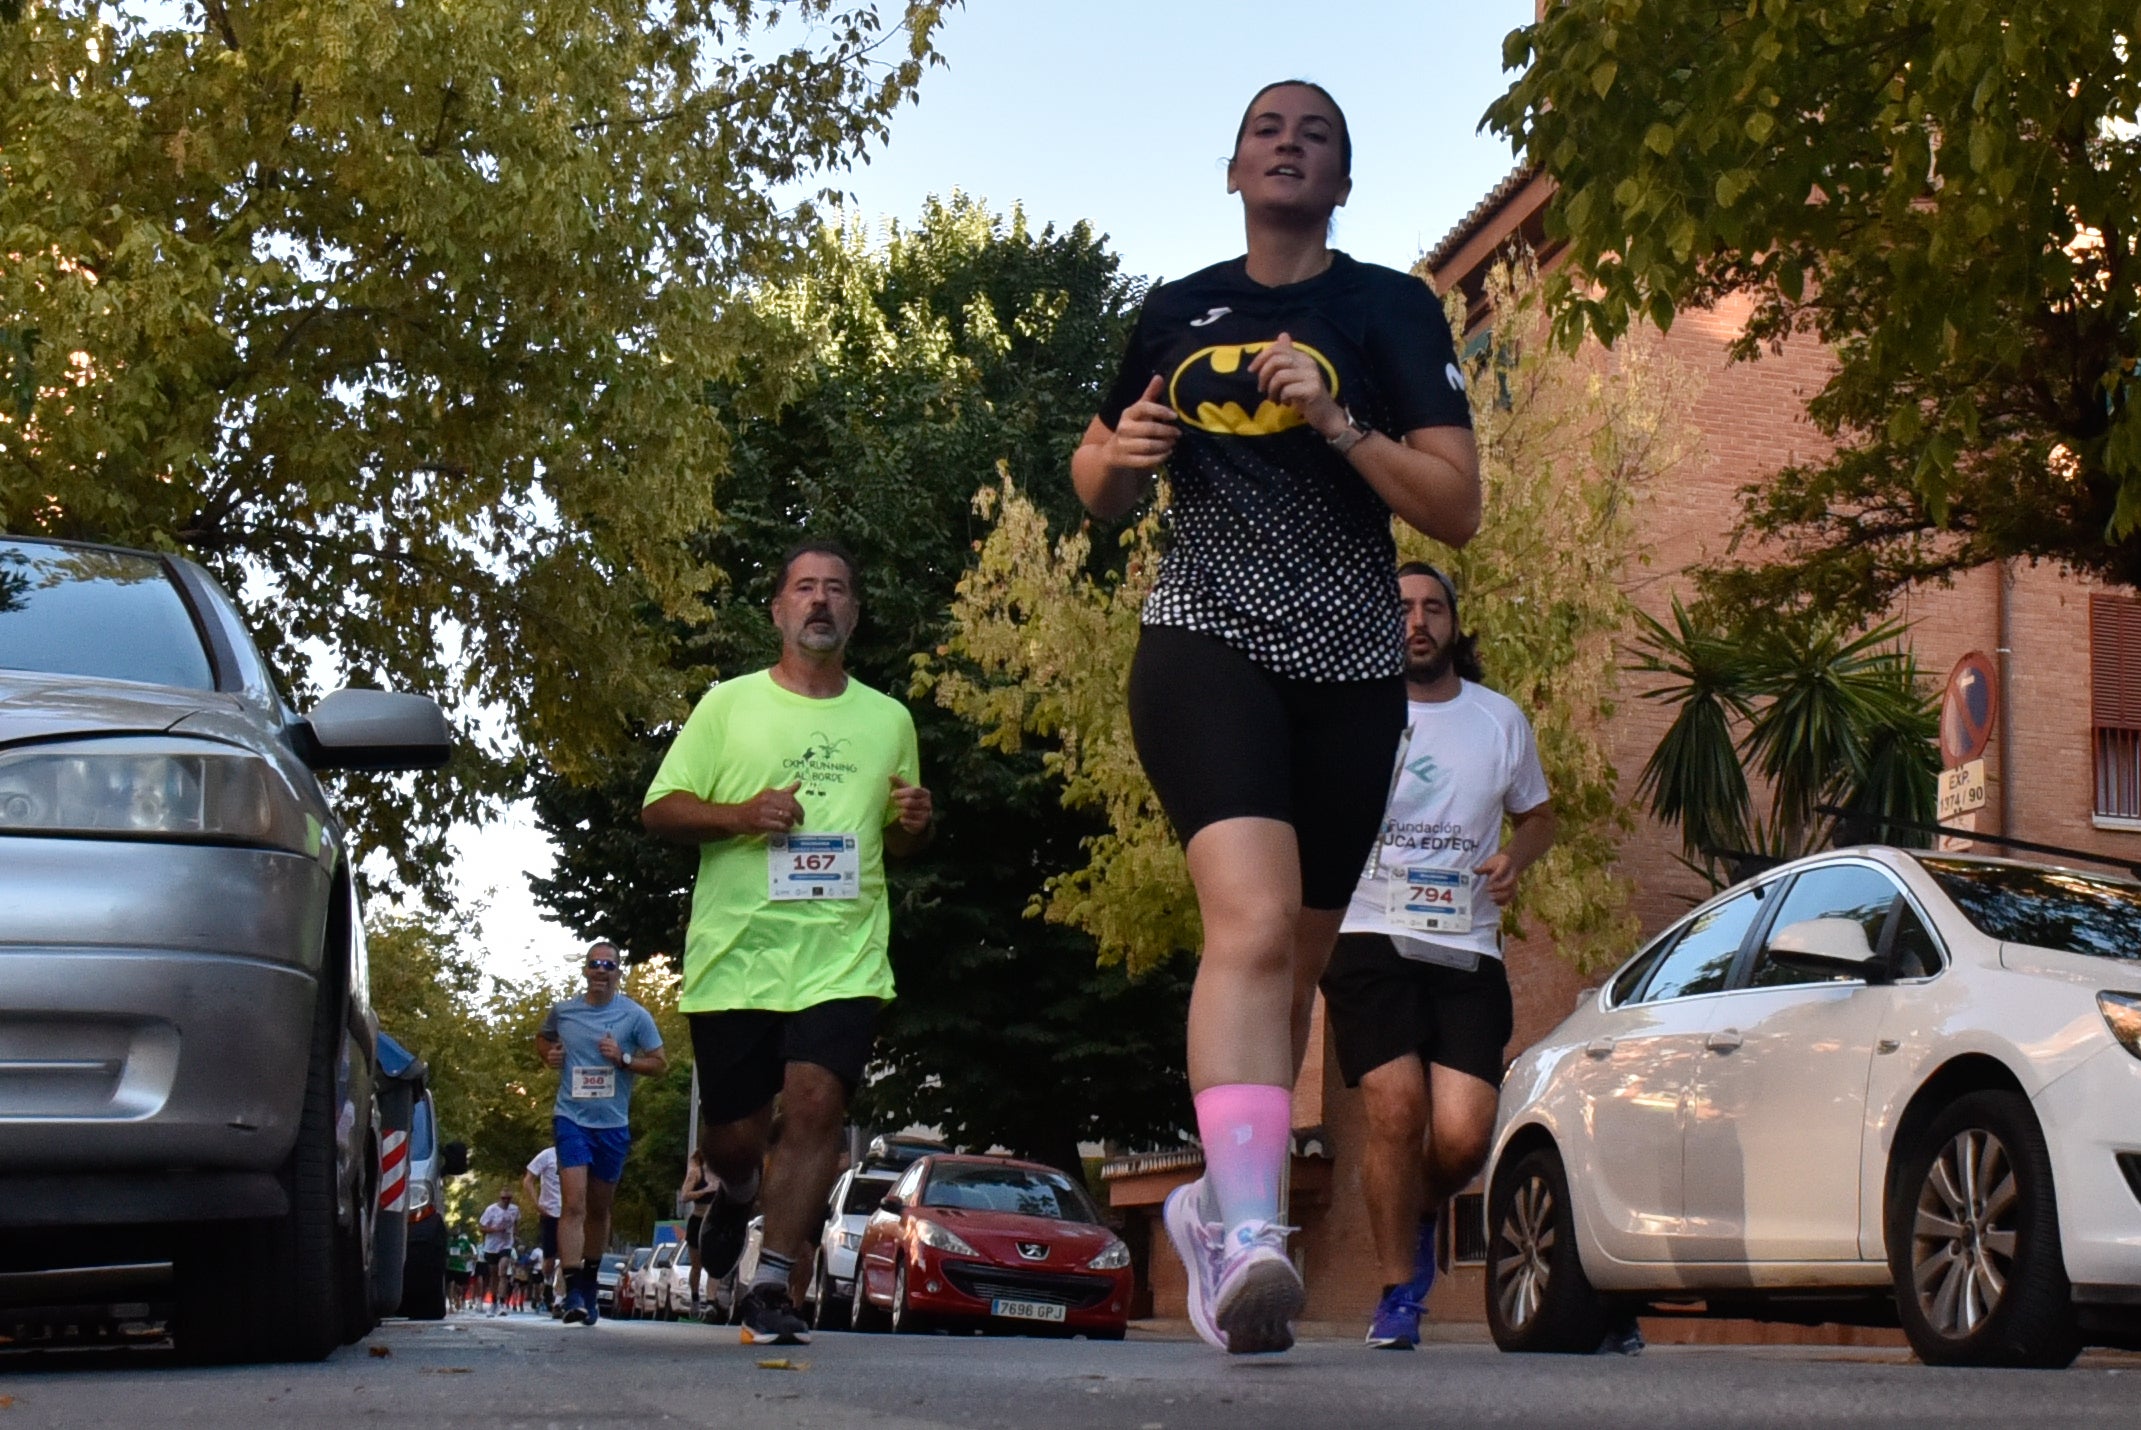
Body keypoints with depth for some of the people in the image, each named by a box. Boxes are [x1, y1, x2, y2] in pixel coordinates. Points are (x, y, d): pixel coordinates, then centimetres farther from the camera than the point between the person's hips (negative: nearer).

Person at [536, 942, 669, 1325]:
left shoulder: (635, 1016, 0)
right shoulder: (562, 1012, 4)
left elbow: (660, 1064, 3)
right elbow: (542, 1039, 25)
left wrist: (624, 1059, -14)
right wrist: (548, 1055, 2)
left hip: (614, 1123, 1)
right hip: (572, 1118, -1)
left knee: (599, 1209, 14)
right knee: (573, 1204, -16)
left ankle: (589, 1285, 31)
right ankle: (573, 1294, -21)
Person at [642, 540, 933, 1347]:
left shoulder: (889, 720, 15)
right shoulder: (729, 705, 7)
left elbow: (897, 842, 25)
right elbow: (660, 810, 4)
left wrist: (913, 824, 1)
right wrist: (741, 815, -14)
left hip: (843, 956, 1)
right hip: (735, 956, -1)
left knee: (814, 1107, -16)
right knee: (733, 1132, 5)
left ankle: (771, 1287, -8)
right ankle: (737, 1194, 41)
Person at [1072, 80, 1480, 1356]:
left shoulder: (1393, 312, 4)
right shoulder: (1177, 314, 10)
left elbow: (1457, 508, -5)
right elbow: (1100, 489, 21)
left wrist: (1333, 421, -19)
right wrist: (1116, 456, -3)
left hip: (1349, 670, 2)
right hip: (1207, 642, -2)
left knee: (1295, 961, 11)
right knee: (1253, 919, -26)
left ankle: (1220, 1199, 33)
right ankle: (1250, 1235, -36)